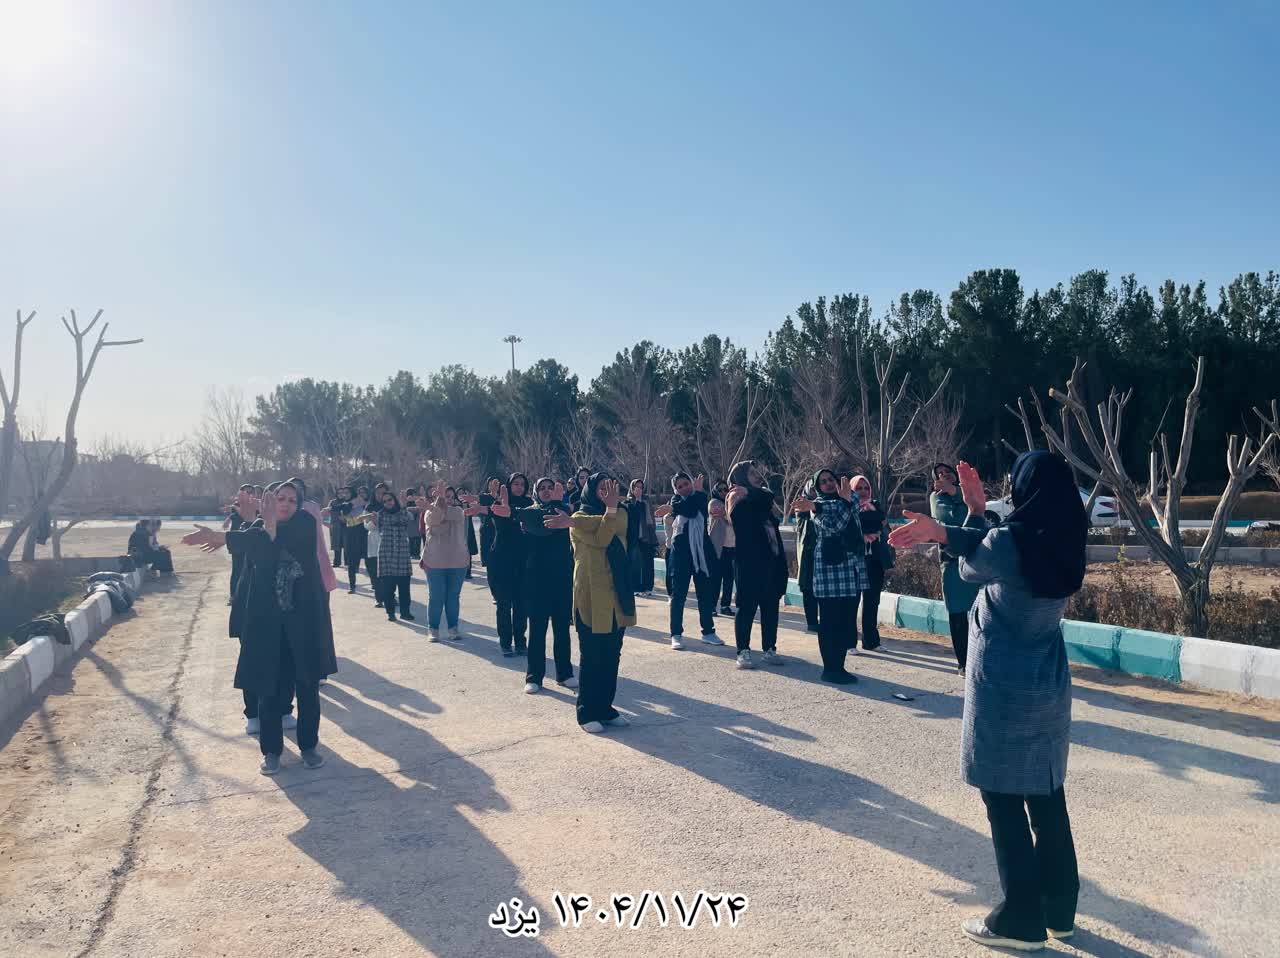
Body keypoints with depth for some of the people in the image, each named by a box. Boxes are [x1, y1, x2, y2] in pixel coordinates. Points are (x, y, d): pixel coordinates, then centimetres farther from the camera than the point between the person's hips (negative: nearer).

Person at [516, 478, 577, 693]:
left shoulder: (563, 509, 4)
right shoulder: (530, 511, 4)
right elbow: (543, 525, -16)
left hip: (562, 577, 2)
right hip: (537, 577, -2)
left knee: (562, 627, 9)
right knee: (537, 629, 2)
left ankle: (564, 673, 20)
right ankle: (534, 677, 9)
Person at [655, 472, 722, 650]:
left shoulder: (701, 497, 6)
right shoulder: (676, 500, 5)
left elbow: (693, 510, -15)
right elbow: (689, 510, -16)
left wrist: (672, 508, -14)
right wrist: (697, 492, -8)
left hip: (701, 552, 2)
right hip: (681, 553, -2)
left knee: (705, 594, 8)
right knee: (678, 594, -1)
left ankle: (708, 632, 18)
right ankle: (676, 634, 4)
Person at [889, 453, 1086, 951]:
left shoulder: (1008, 541, -21)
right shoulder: (1064, 543, 0)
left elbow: (972, 567, -1)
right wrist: (978, 510, 0)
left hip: (1003, 690, -7)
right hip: (1049, 686, 7)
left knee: (1005, 803, 6)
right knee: (1047, 796, 17)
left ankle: (1021, 919, 16)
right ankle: (1059, 908, 30)